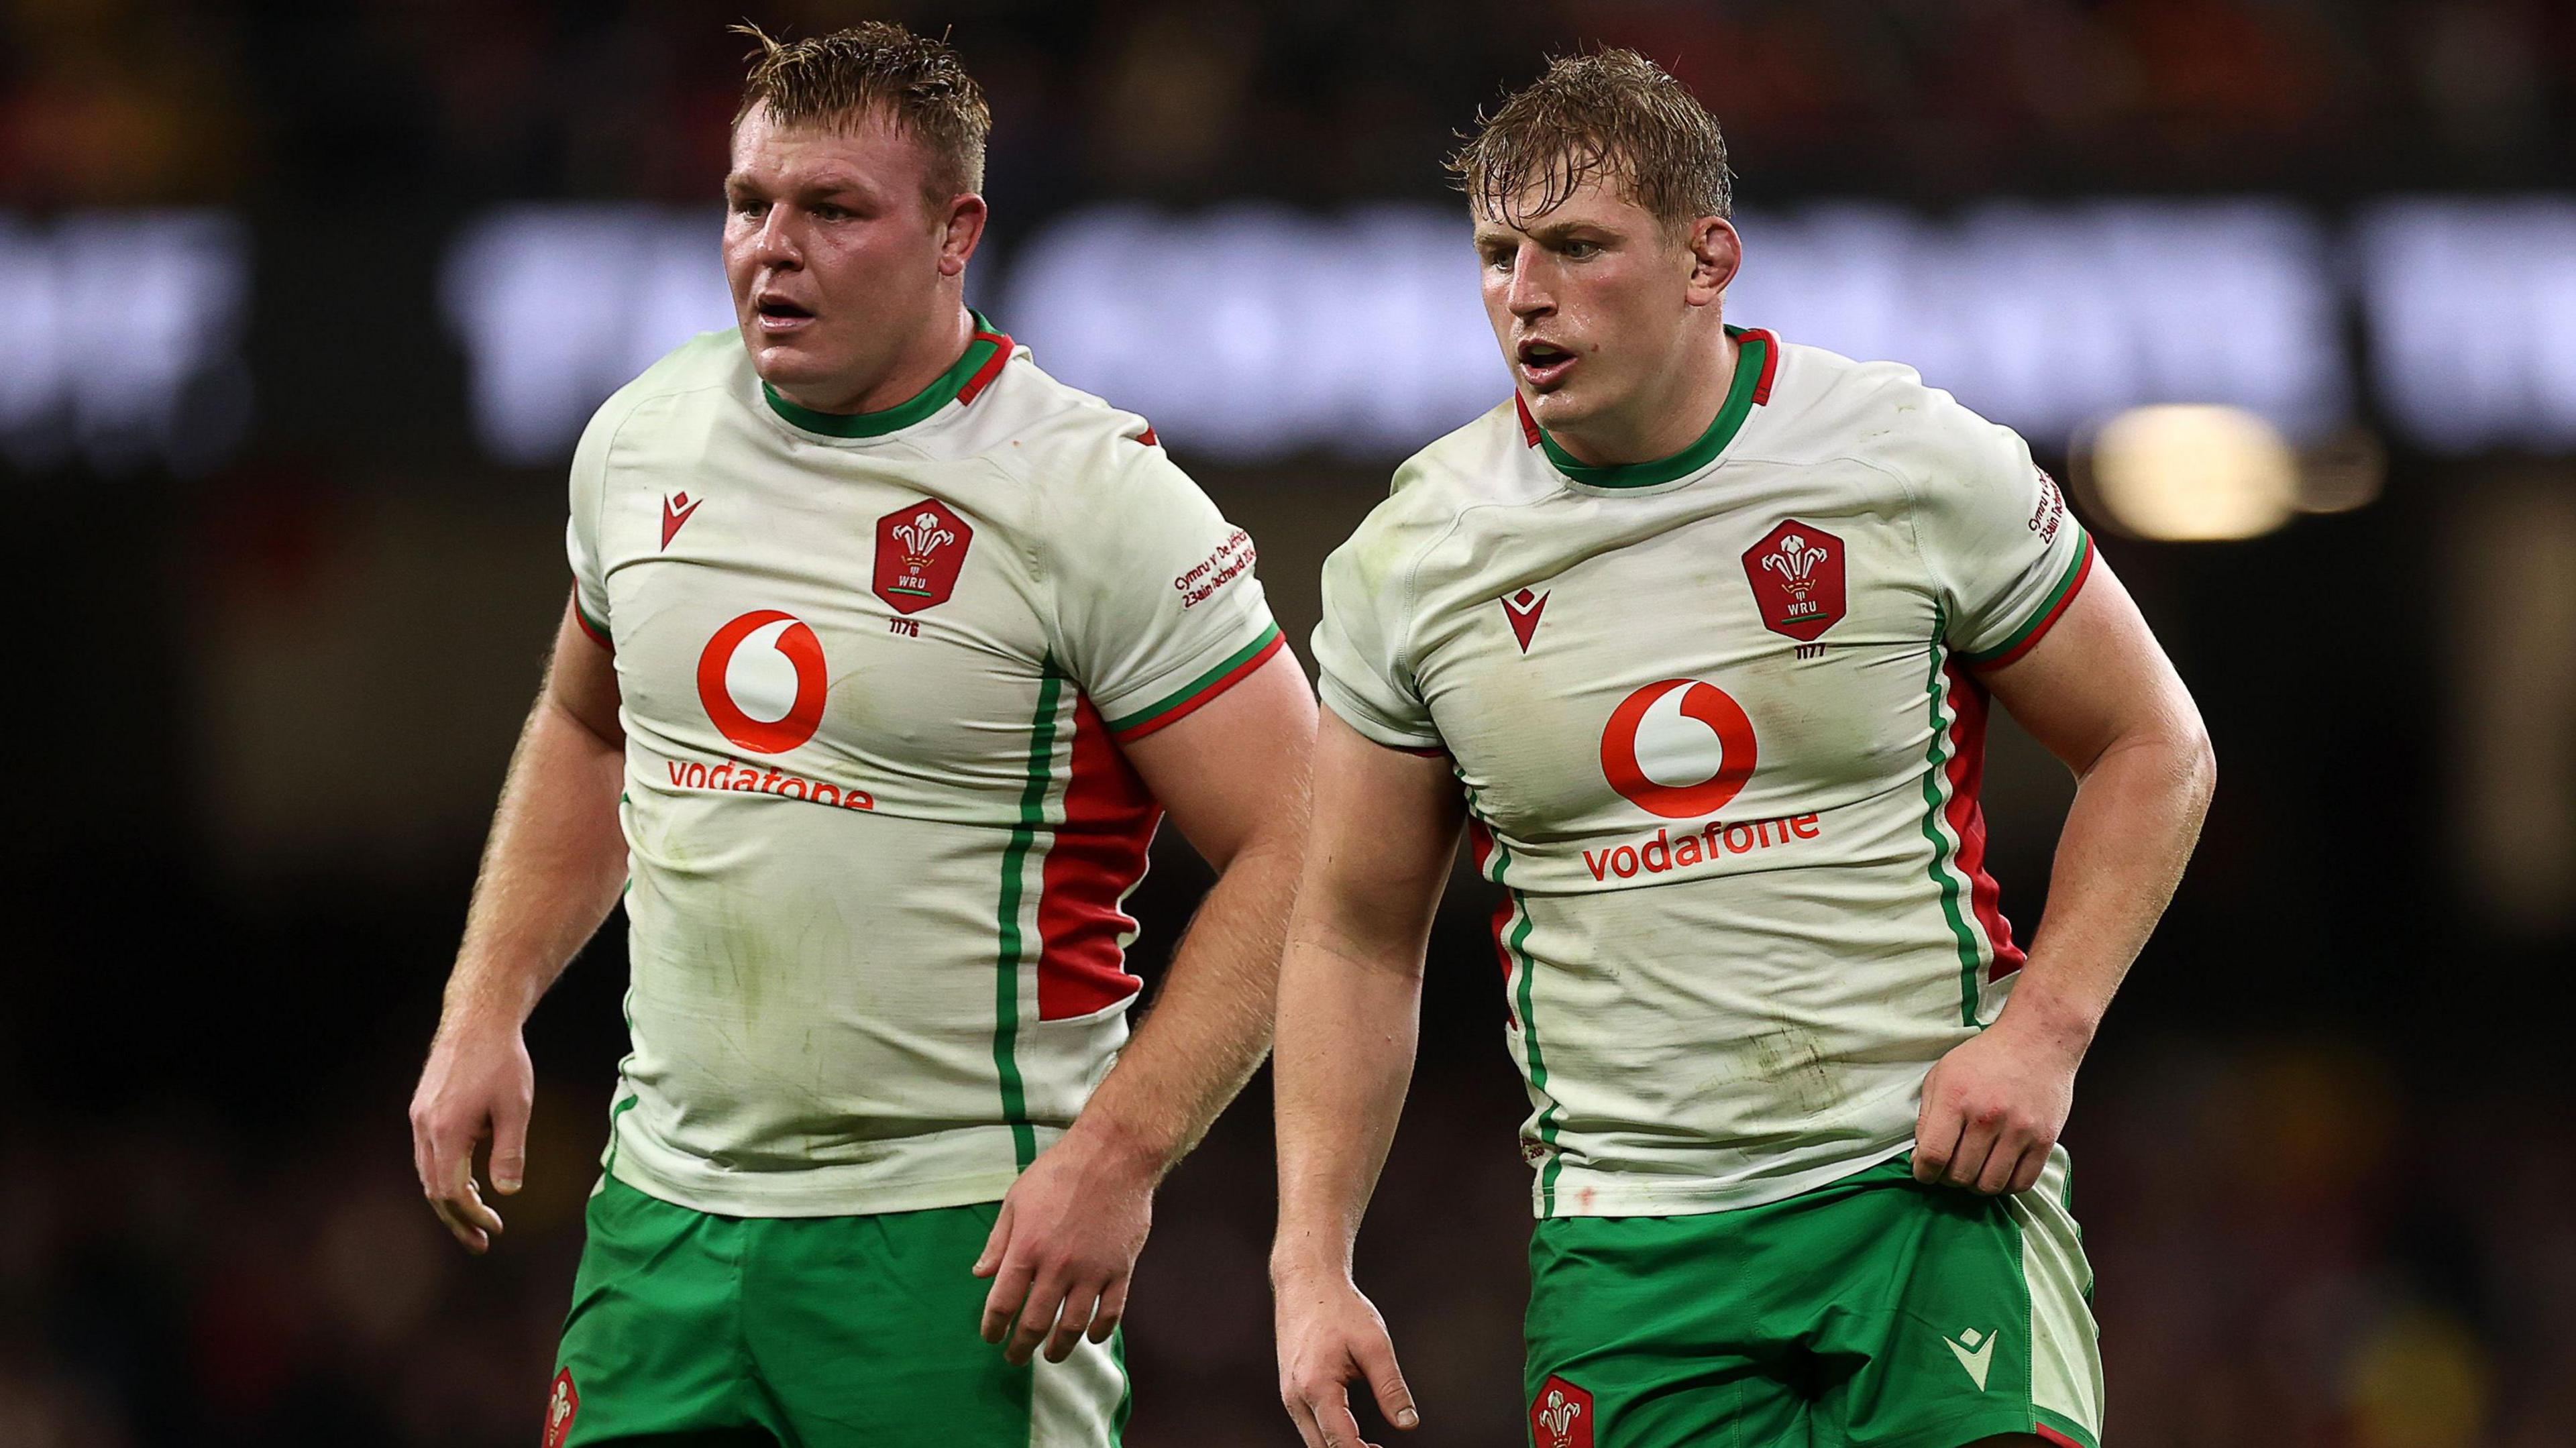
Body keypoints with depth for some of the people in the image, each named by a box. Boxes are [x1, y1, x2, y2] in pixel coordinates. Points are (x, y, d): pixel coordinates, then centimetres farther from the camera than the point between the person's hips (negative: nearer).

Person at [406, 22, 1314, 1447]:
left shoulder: (1094, 500, -11)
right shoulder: (642, 436, 7)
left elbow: (1293, 852, -12)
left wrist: (1114, 1157, -19)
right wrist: (484, 1012, 15)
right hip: (666, 1210, 5)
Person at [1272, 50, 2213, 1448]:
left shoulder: (1916, 464, -3)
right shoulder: (1410, 560, 3)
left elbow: (2153, 749, 7)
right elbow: (1353, 932, 11)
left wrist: (2040, 1031, -7)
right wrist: (1312, 1266, 3)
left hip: (1929, 1188, -2)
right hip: (1629, 1252, 2)